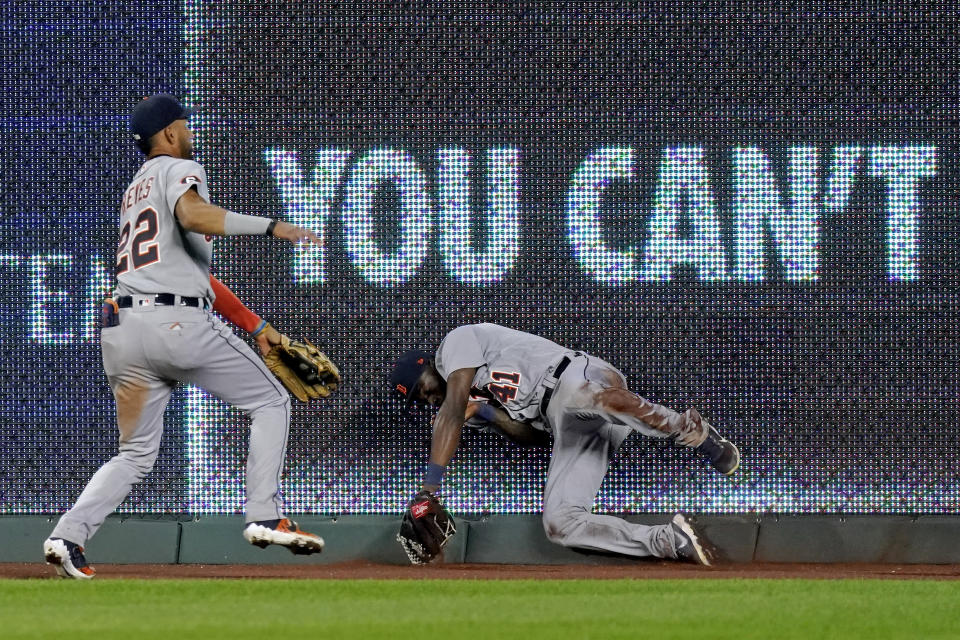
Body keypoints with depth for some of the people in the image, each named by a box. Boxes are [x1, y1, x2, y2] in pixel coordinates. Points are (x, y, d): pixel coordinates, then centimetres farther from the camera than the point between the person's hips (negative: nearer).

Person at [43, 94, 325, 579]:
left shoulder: (134, 191, 31)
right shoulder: (178, 169, 4)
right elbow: (192, 216, -21)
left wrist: (255, 325, 31)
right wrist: (270, 226, -23)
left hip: (121, 332, 8)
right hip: (178, 321, -8)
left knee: (136, 453, 13)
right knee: (270, 401, 7)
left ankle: (68, 535, -7)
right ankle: (265, 517, -4)